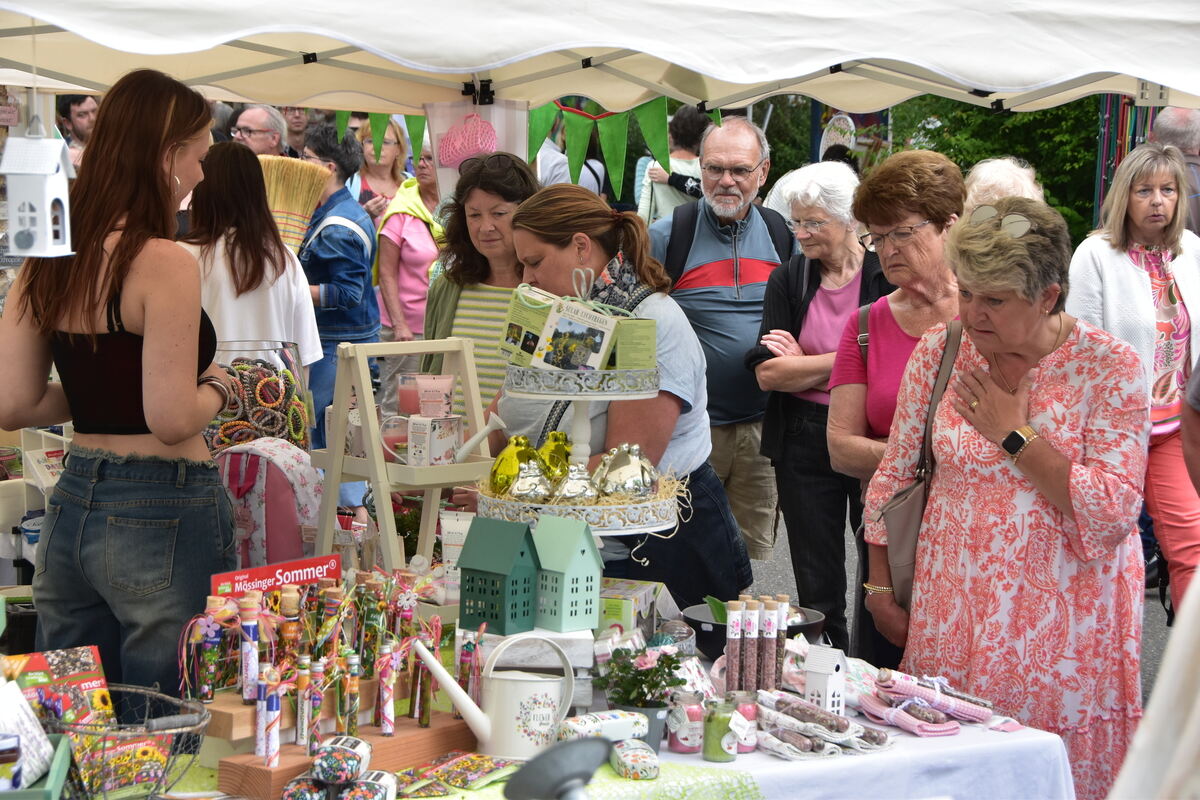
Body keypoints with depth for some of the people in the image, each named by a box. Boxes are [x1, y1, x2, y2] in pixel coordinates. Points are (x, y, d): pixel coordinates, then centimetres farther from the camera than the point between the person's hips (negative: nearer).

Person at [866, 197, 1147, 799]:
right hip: (950, 615, 3)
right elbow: (893, 477, 9)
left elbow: (1112, 513, -15)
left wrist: (1015, 434, -15)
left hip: (1062, 624, -3)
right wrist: (880, 588, 7)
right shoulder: (938, 353, 1)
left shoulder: (1109, 367, -9)